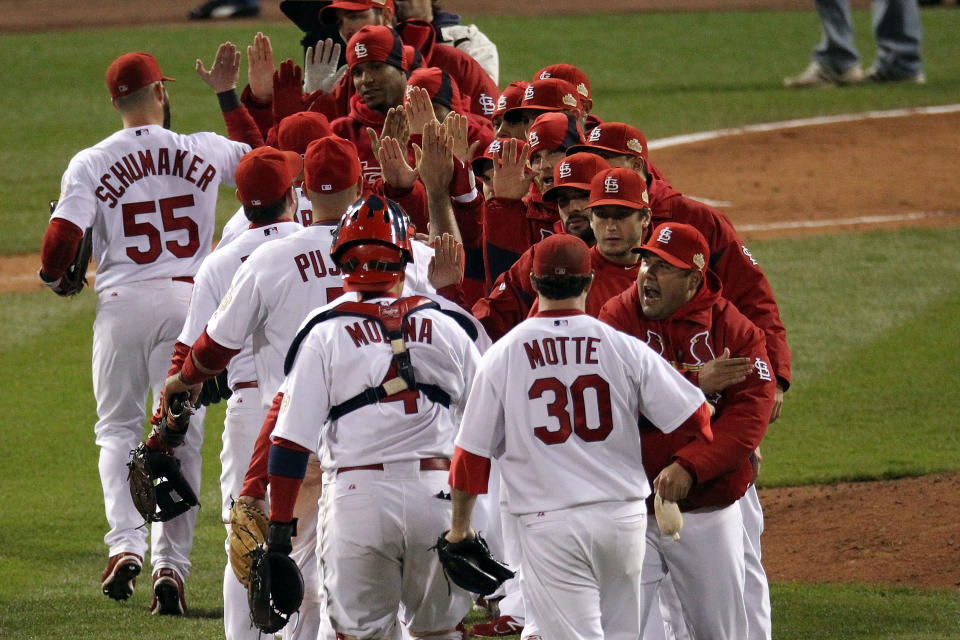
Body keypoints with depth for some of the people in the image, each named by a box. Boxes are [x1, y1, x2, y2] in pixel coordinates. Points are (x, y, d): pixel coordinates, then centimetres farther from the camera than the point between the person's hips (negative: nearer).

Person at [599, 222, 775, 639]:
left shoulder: (733, 328, -2)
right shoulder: (617, 317, -3)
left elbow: (750, 415, -12)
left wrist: (689, 467, -24)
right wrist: (695, 384, -20)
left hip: (709, 513, 1)